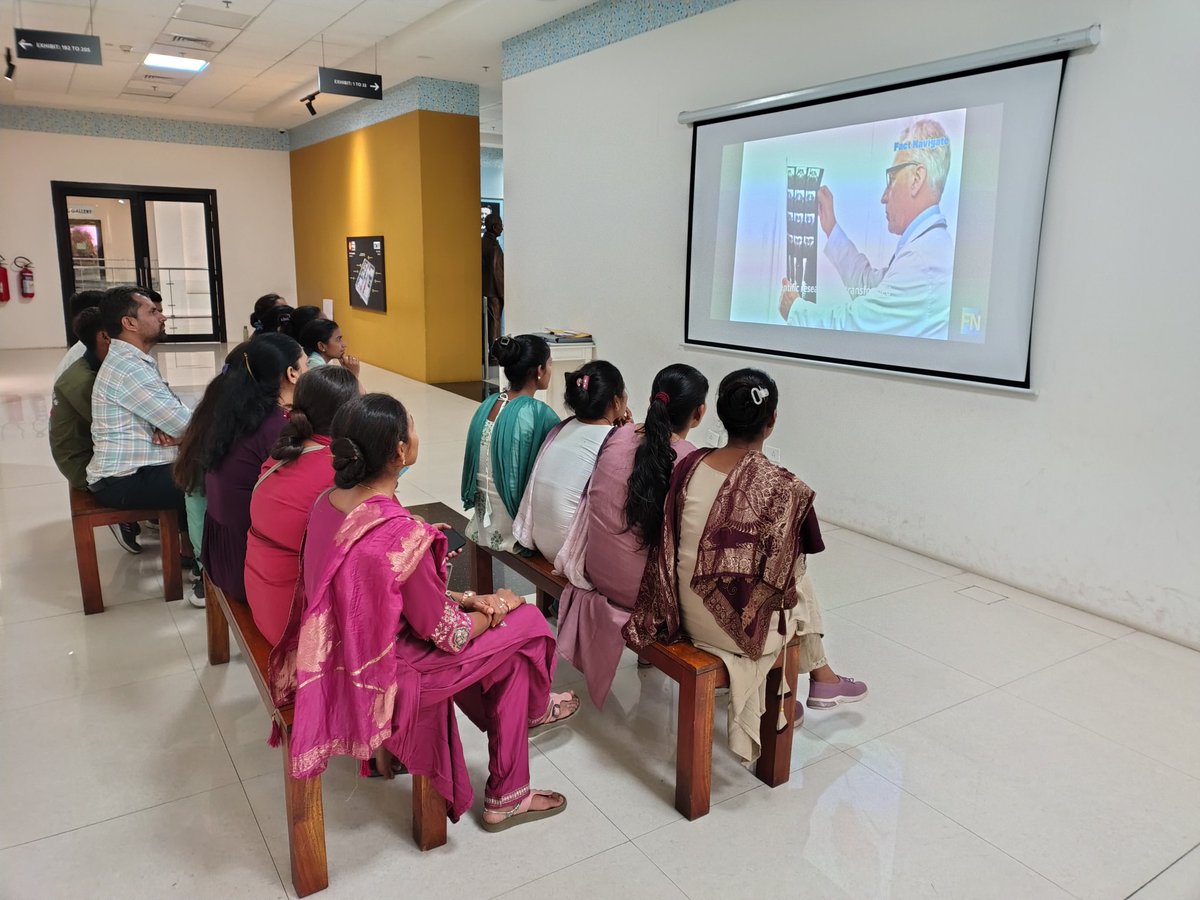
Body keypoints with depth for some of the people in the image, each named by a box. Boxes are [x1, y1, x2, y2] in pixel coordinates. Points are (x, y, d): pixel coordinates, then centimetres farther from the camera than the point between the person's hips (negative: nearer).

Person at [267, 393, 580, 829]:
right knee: (525, 625, 5)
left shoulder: (328, 501, -6)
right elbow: (443, 633, -16)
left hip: (333, 663, 8)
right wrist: (496, 610, 2)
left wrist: (465, 598, 4)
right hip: (376, 681, -8)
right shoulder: (404, 535, -31)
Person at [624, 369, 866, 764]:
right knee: (799, 581, 27)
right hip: (740, 627, -4)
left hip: (688, 612, 5)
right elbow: (782, 573, -10)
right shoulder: (783, 488, -21)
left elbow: (671, 543, 0)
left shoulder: (689, 465, -8)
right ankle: (820, 677, 45)